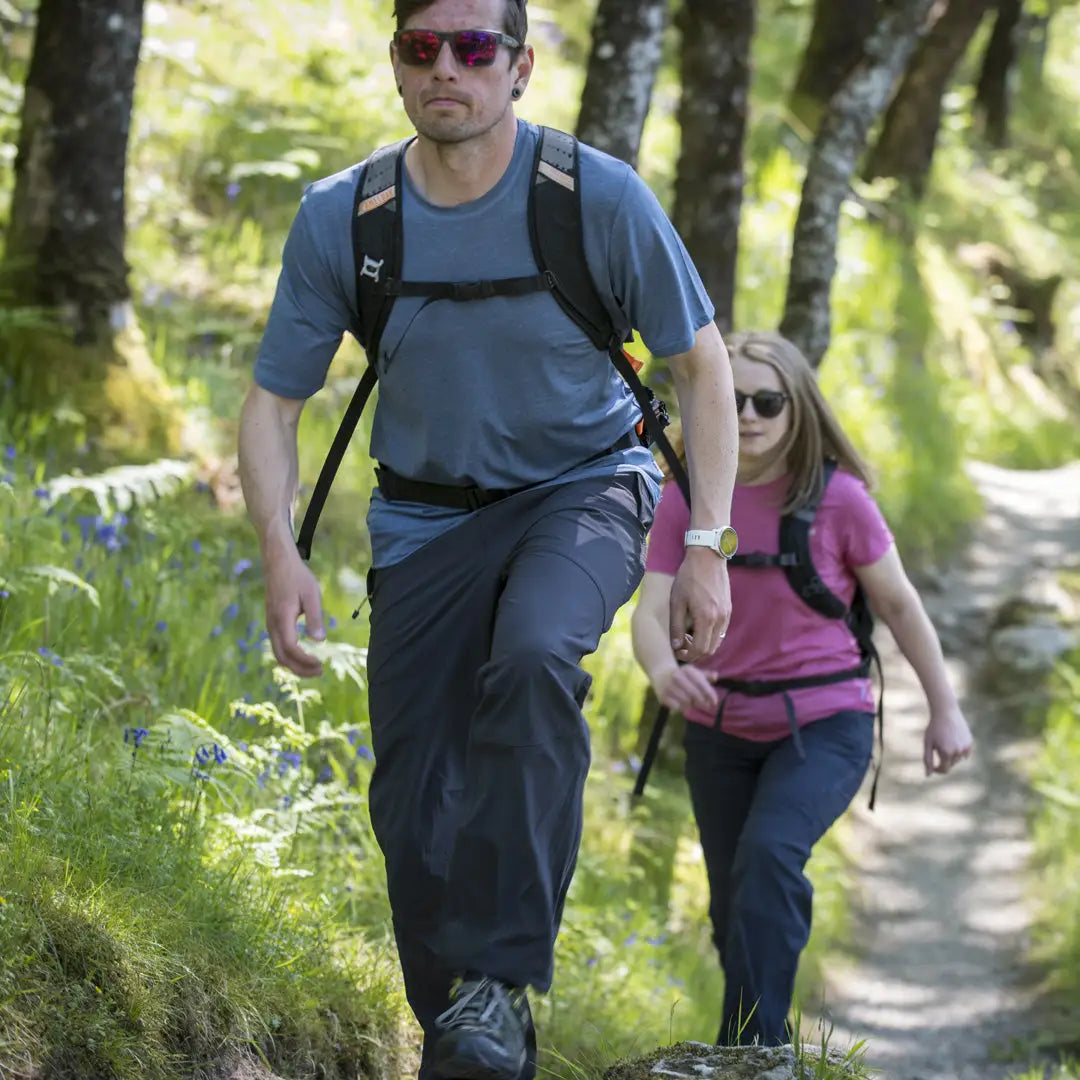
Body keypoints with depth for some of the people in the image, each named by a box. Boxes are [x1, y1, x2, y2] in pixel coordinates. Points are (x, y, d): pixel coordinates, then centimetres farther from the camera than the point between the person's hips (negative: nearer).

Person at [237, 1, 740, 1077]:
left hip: (583, 489, -3)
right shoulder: (338, 219, -11)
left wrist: (707, 551, -11)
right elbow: (273, 398, -2)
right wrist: (280, 552, -19)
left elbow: (702, 366, -5)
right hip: (426, 516, 3)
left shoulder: (601, 198, -17)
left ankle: (496, 980, -29)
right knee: (413, 805, -1)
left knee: (532, 661, -35)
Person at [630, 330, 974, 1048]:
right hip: (722, 730, 4)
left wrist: (945, 709, 2)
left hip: (824, 725, -4)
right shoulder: (686, 499, -6)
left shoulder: (838, 499, -12)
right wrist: (664, 670, -37)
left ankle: (749, 1048, -30)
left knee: (770, 855, -30)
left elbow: (899, 604, -1)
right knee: (734, 912, 12)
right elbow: (652, 611, -14)